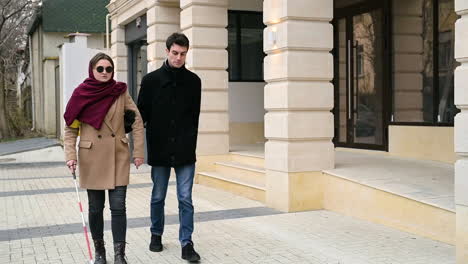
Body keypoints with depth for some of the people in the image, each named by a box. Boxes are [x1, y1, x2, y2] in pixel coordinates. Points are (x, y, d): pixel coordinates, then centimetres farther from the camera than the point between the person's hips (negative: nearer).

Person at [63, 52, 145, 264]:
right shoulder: (81, 94, -3)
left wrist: (138, 152, -2)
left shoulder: (121, 92, 0)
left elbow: (137, 121, 2)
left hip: (118, 158, 1)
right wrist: (70, 156, -10)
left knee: (118, 207, -4)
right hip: (92, 159, 0)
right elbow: (70, 129, 1)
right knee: (95, 208, 8)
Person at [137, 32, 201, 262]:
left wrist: (189, 143, 1)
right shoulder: (151, 80, 1)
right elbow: (142, 114, 2)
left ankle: (186, 243, 7)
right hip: (159, 151, 0)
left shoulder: (193, 81, 4)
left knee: (185, 199, 0)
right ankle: (156, 234, 31)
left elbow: (194, 116, 6)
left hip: (185, 152, 0)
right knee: (158, 197, 13)